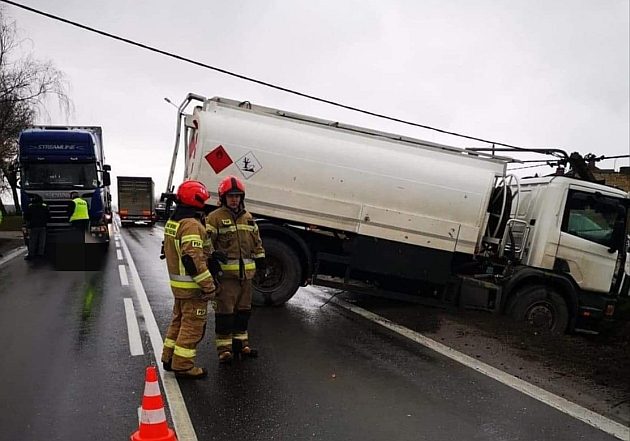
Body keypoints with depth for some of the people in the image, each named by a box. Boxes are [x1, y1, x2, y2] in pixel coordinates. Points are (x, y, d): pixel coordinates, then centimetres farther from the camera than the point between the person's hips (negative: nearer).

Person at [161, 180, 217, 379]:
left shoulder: (172, 221, 12)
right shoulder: (192, 225, -21)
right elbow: (193, 259, -27)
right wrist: (208, 285, -23)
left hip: (177, 282, 10)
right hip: (192, 285, -10)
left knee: (179, 319, 21)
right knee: (193, 325, 0)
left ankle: (169, 358, 31)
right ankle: (183, 365, 6)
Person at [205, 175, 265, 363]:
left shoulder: (248, 218, 14)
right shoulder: (215, 217, -6)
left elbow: (257, 242, 22)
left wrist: (261, 261, 20)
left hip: (246, 272, 6)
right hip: (225, 273, -6)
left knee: (243, 309, 15)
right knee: (225, 310, -2)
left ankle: (240, 342, 29)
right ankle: (224, 347, 9)